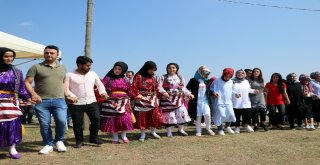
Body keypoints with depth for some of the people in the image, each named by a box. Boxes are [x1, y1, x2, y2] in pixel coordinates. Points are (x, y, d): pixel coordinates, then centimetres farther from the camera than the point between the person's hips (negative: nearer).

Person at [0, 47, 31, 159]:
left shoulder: (17, 72, 8)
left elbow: (21, 89, 9)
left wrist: (28, 98, -5)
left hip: (11, 103, 1)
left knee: (12, 124, -2)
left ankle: (12, 149, 9)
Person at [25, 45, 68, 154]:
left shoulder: (62, 68, 17)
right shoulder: (36, 67, 4)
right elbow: (27, 82, 0)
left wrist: (66, 95, 13)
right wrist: (33, 94, -15)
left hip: (59, 100, 2)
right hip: (41, 101, -1)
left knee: (61, 121, -11)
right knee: (44, 124, 1)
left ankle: (59, 141, 13)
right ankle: (48, 145, 18)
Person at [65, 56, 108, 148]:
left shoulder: (93, 74, 11)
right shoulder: (70, 75, -1)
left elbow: (99, 84, 19)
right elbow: (65, 88, -5)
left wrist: (102, 92, 0)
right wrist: (71, 96, -21)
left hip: (92, 102, 3)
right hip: (76, 104, -3)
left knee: (96, 119, -3)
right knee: (77, 123, 1)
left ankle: (93, 138, 15)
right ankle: (79, 141, 19)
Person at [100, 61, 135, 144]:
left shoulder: (124, 80, 10)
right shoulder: (108, 78, 2)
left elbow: (129, 91, 12)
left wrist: (135, 96, 1)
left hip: (123, 102, 2)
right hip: (111, 102, -1)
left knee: (125, 119, -6)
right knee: (112, 120, 1)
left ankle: (124, 136, 15)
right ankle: (115, 138, 15)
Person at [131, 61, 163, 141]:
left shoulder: (154, 77, 11)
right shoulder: (138, 76, -3)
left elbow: (157, 88, 15)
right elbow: (134, 87, -7)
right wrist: (138, 94, -19)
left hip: (152, 99, 4)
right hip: (142, 100, -3)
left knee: (155, 115, -3)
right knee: (142, 117, 1)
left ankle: (153, 131, 18)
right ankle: (143, 134, 13)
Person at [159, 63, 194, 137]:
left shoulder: (180, 78, 13)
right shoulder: (163, 77, 2)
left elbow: (183, 89, 14)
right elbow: (160, 87, -8)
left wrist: (189, 94, -2)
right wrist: (164, 92, -26)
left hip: (178, 100, 3)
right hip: (167, 99, -3)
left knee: (182, 113, -1)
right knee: (169, 115, -1)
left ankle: (181, 129, 21)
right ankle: (169, 131, 14)